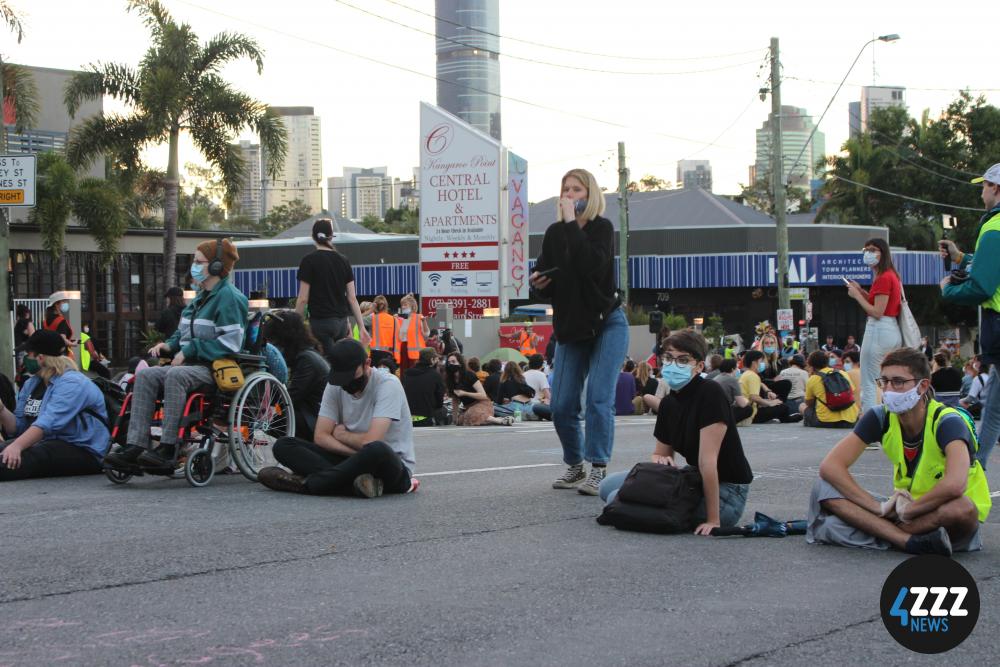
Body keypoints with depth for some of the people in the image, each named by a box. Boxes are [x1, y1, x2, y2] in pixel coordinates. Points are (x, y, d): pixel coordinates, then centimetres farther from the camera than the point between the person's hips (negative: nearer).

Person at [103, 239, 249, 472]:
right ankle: (136, 446, -25)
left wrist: (189, 350, -16)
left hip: (216, 369, -9)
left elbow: (229, 343, -17)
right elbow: (185, 333, 31)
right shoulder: (201, 297, 23)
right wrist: (170, 345, 8)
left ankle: (168, 449, -37)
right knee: (146, 376, -14)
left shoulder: (228, 297, -7)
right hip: (192, 365, 9)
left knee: (175, 375, -36)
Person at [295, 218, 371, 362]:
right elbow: (352, 298, 6)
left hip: (321, 322, -5)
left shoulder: (309, 261, -6)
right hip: (342, 322, 5)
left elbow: (303, 299, -9)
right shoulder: (343, 261, 8)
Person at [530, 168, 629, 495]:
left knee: (599, 399, -13)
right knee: (562, 405, 1)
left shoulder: (602, 228, -10)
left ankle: (598, 471, -12)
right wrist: (538, 283, -11)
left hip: (606, 324, -5)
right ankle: (575, 466, 19)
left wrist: (572, 224, -26)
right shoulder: (554, 233, 5)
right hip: (570, 327, 5)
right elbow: (545, 278, 12)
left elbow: (592, 266, -29)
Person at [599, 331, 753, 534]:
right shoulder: (669, 403, 6)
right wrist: (661, 460, -10)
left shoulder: (711, 394, -20)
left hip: (726, 492, -8)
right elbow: (660, 453, 16)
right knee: (609, 486, 2)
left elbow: (707, 460, -25)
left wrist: (713, 520, -25)